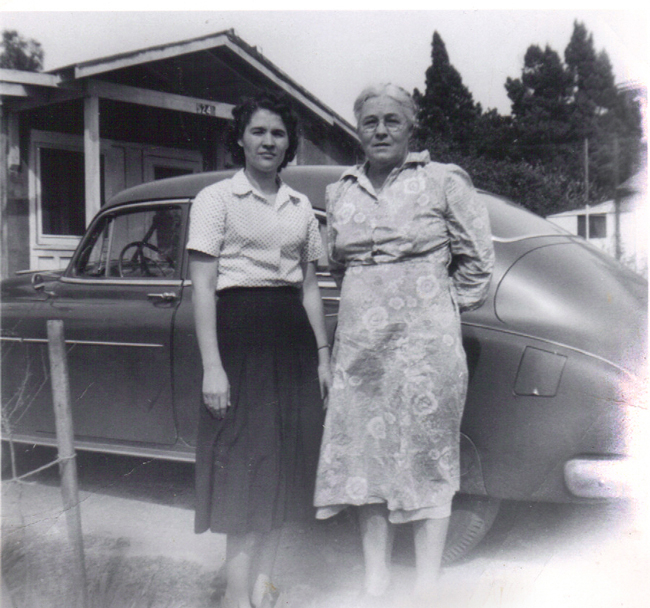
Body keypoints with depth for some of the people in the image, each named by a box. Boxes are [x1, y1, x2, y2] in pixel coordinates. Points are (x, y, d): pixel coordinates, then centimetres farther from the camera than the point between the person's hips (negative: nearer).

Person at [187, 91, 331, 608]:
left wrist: (323, 355, 10)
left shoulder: (301, 206, 14)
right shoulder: (216, 198, -1)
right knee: (244, 460, -4)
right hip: (239, 331, -5)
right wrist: (212, 367, -14)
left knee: (285, 459, 7)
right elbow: (202, 287, -6)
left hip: (292, 334, 5)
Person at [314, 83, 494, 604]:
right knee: (366, 453, 6)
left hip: (423, 339, -4)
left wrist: (444, 309, 2)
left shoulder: (443, 181, 1)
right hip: (359, 340, 5)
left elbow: (478, 259, 4)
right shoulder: (341, 192, 14)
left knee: (427, 455, -1)